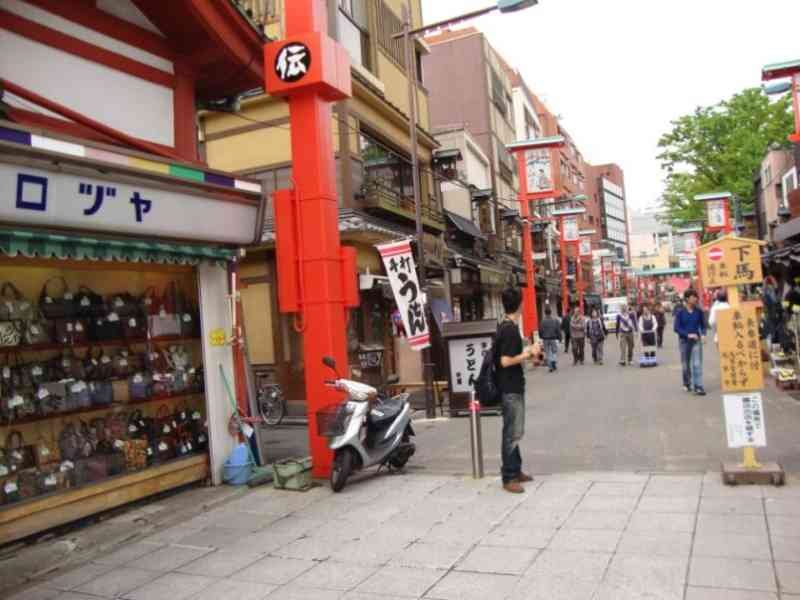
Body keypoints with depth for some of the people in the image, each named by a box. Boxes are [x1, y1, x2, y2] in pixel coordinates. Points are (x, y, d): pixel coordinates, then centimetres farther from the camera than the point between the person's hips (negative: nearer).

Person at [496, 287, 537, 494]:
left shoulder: (506, 327, 10)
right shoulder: (510, 330, -20)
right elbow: (505, 361, -24)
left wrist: (525, 353, 13)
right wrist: (525, 355, -14)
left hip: (514, 387, 10)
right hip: (511, 388, -10)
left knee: (514, 432, 17)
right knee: (512, 433, -4)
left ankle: (515, 471, 27)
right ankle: (509, 478, 4)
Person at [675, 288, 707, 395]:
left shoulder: (699, 311, -2)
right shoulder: (680, 312, -6)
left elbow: (703, 325, 7)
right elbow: (677, 328, -7)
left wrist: (703, 334, -11)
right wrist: (688, 334, -18)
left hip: (696, 340, 0)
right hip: (684, 340, 0)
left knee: (697, 363, -10)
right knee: (686, 364, 13)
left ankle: (698, 387, -9)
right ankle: (687, 384, 32)